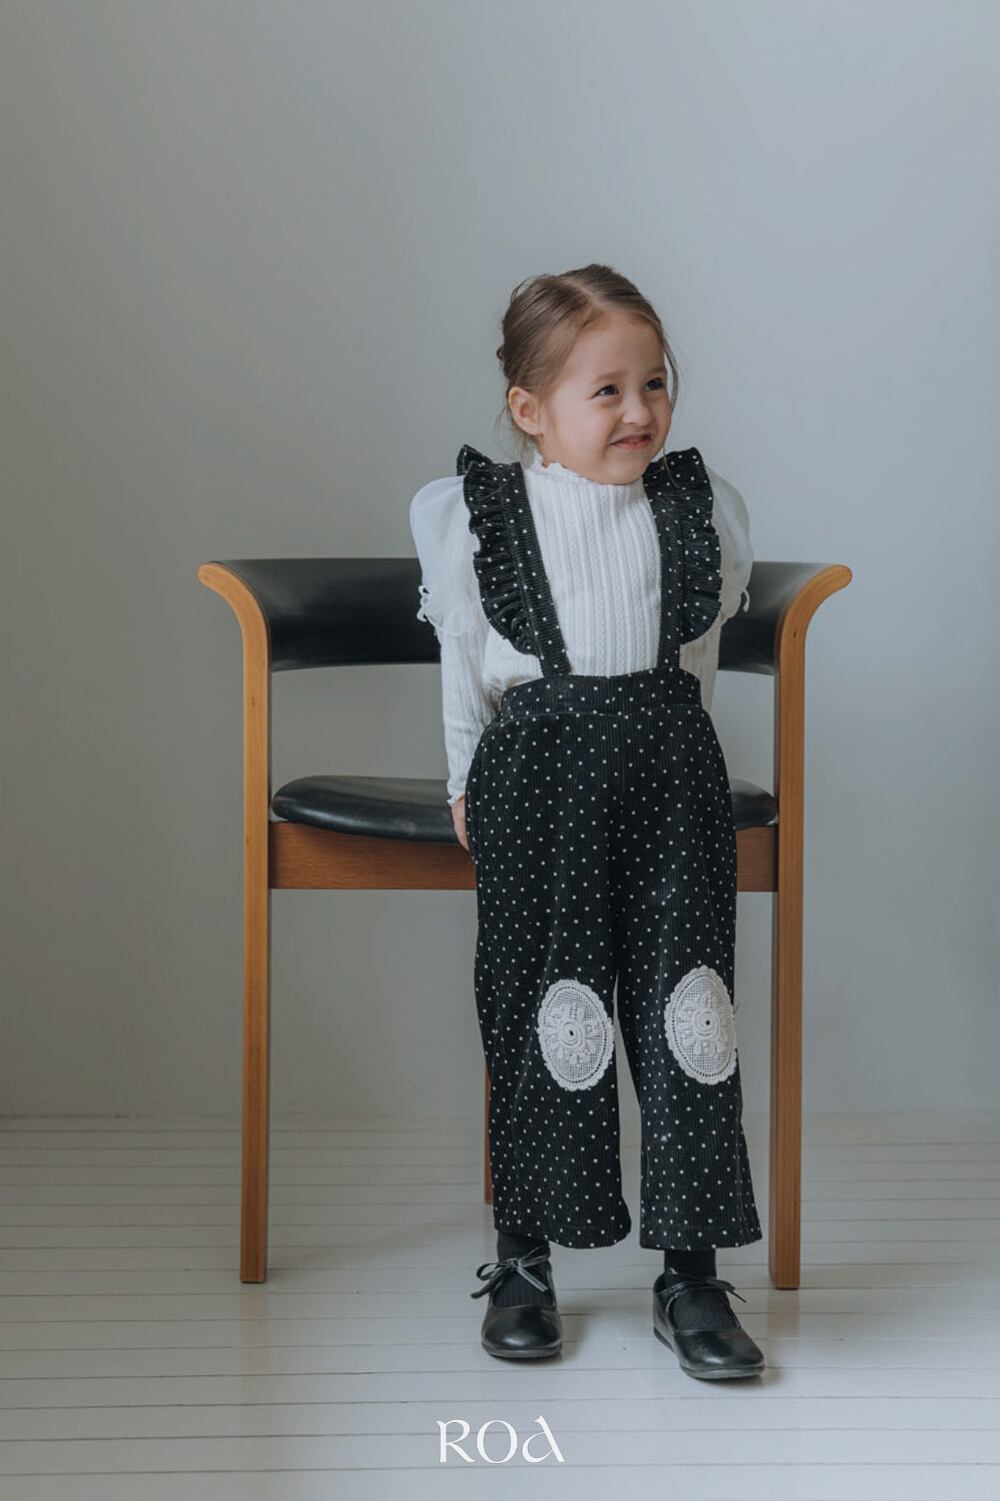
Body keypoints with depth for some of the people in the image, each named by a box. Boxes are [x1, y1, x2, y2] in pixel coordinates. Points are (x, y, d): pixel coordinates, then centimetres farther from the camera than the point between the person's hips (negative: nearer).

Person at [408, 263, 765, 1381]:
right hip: (536, 779, -1)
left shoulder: (702, 506, 2)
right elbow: (464, 670, 9)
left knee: (684, 1012, -3)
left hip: (668, 771, 2)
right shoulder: (470, 514, -2)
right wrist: (469, 785, 13)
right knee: (545, 1013, 0)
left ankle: (690, 1272, 6)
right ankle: (525, 1258, 16)